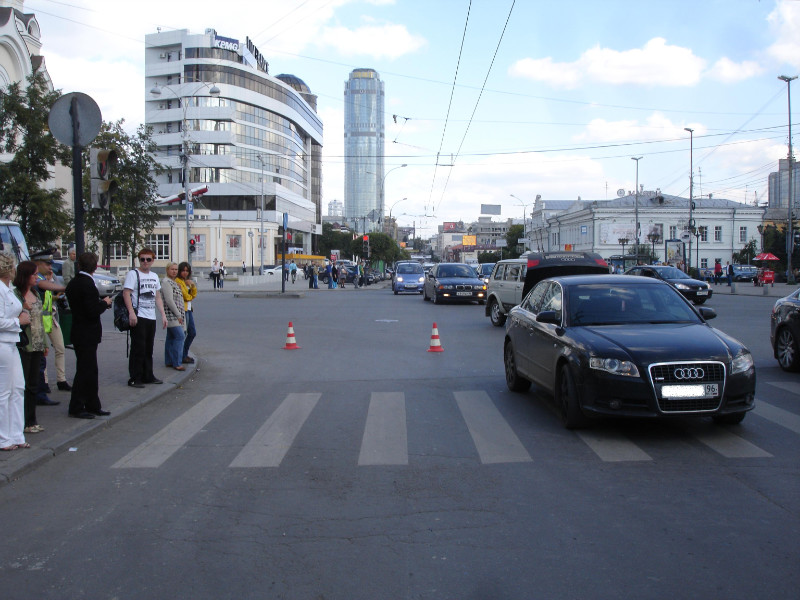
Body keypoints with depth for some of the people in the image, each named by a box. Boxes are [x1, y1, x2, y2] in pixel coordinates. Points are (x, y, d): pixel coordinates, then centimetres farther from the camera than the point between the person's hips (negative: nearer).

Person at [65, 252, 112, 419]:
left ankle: (93, 405, 22)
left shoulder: (73, 283, 9)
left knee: (90, 370, 15)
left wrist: (100, 302, 11)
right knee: (85, 370, -1)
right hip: (87, 334, -9)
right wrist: (105, 303, -6)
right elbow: (93, 311, -23)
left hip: (79, 333, 9)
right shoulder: (88, 284, -19)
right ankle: (76, 408, 7)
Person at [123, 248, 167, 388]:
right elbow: (126, 293, -12)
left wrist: (163, 315, 15)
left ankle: (148, 376, 21)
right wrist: (131, 313, -22)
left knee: (148, 349, 12)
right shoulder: (133, 274, -4)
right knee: (138, 348, -6)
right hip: (138, 317, -7)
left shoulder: (154, 276, 18)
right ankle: (134, 378, -1)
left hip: (151, 317, 7)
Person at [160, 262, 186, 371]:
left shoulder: (173, 282, 19)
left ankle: (169, 361, 16)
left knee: (171, 337, 12)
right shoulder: (166, 282, -13)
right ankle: (177, 363, -12)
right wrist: (178, 314, -17)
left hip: (174, 316, 10)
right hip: (171, 314, -10)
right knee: (180, 336, -13)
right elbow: (169, 300, -19)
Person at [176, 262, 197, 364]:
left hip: (188, 309, 10)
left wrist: (193, 286, 0)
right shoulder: (178, 281, -12)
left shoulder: (187, 281, 18)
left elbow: (193, 295, 12)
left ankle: (185, 354, 26)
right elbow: (186, 296, -18)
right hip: (182, 310, -10)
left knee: (192, 333, 15)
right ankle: (182, 357, 4)